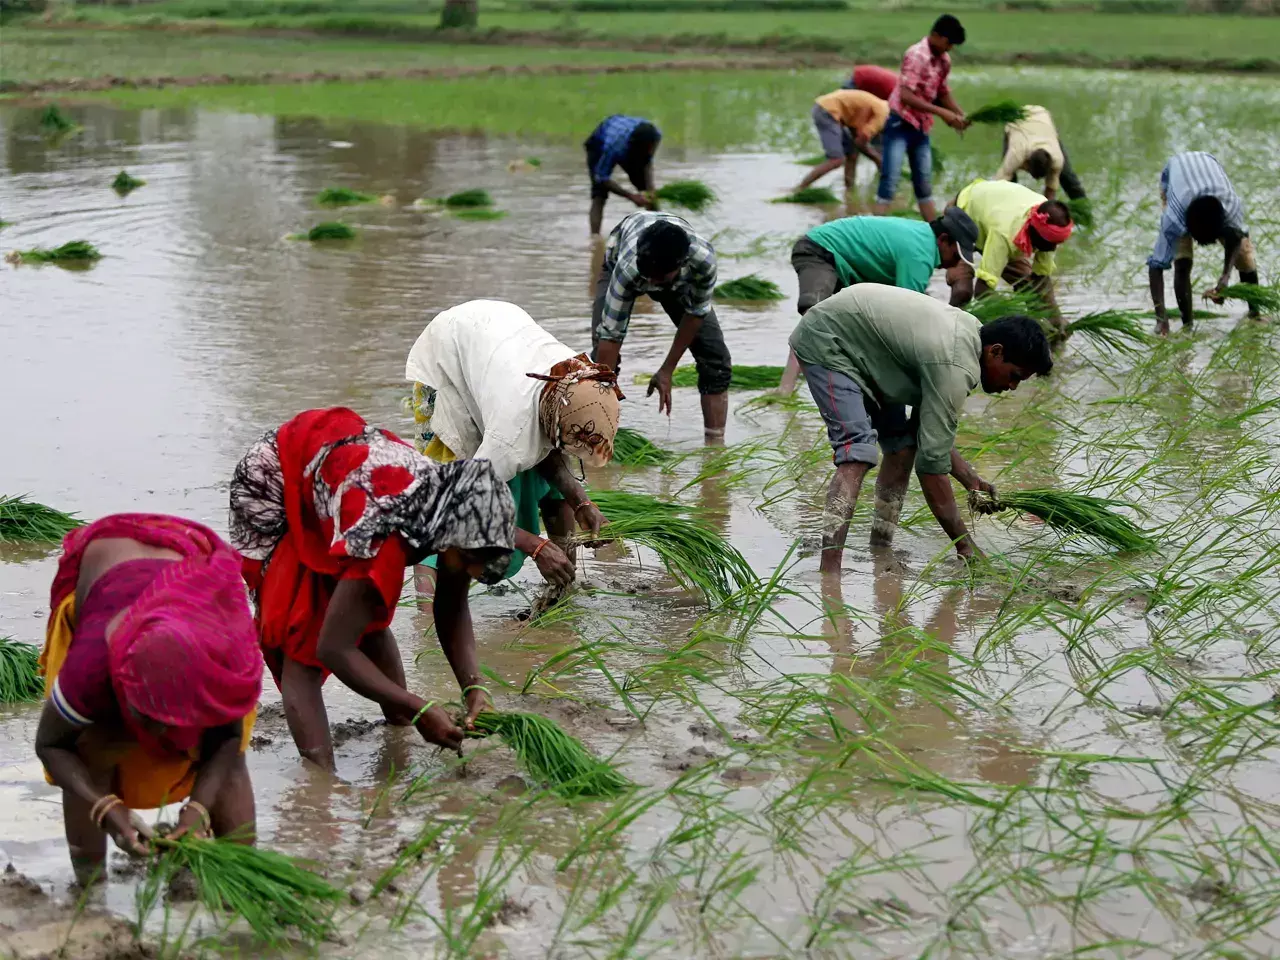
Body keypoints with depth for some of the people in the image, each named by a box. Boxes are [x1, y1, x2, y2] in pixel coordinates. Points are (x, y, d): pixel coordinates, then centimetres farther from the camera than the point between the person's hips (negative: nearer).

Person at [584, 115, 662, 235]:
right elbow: (602, 178, -34)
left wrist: (650, 190, -28)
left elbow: (648, 163, -15)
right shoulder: (615, 146, -46)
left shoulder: (655, 135, -32)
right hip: (599, 146, -5)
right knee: (599, 195, -22)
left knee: (650, 194, 2)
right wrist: (631, 196, -36)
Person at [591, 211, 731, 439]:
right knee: (603, 352, -21)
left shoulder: (703, 259, -43)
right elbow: (610, 335, -42)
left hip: (682, 280, 2)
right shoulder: (627, 267, -46)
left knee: (716, 359, -9)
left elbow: (696, 312, -24)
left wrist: (667, 371, -18)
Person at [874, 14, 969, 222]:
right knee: (890, 182, -12)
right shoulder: (916, 55, -19)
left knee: (924, 185, 12)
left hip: (922, 126, 8)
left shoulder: (944, 60, 6)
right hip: (900, 123, -8)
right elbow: (906, 96, -26)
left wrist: (961, 114, 3)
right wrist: (942, 112, -27)